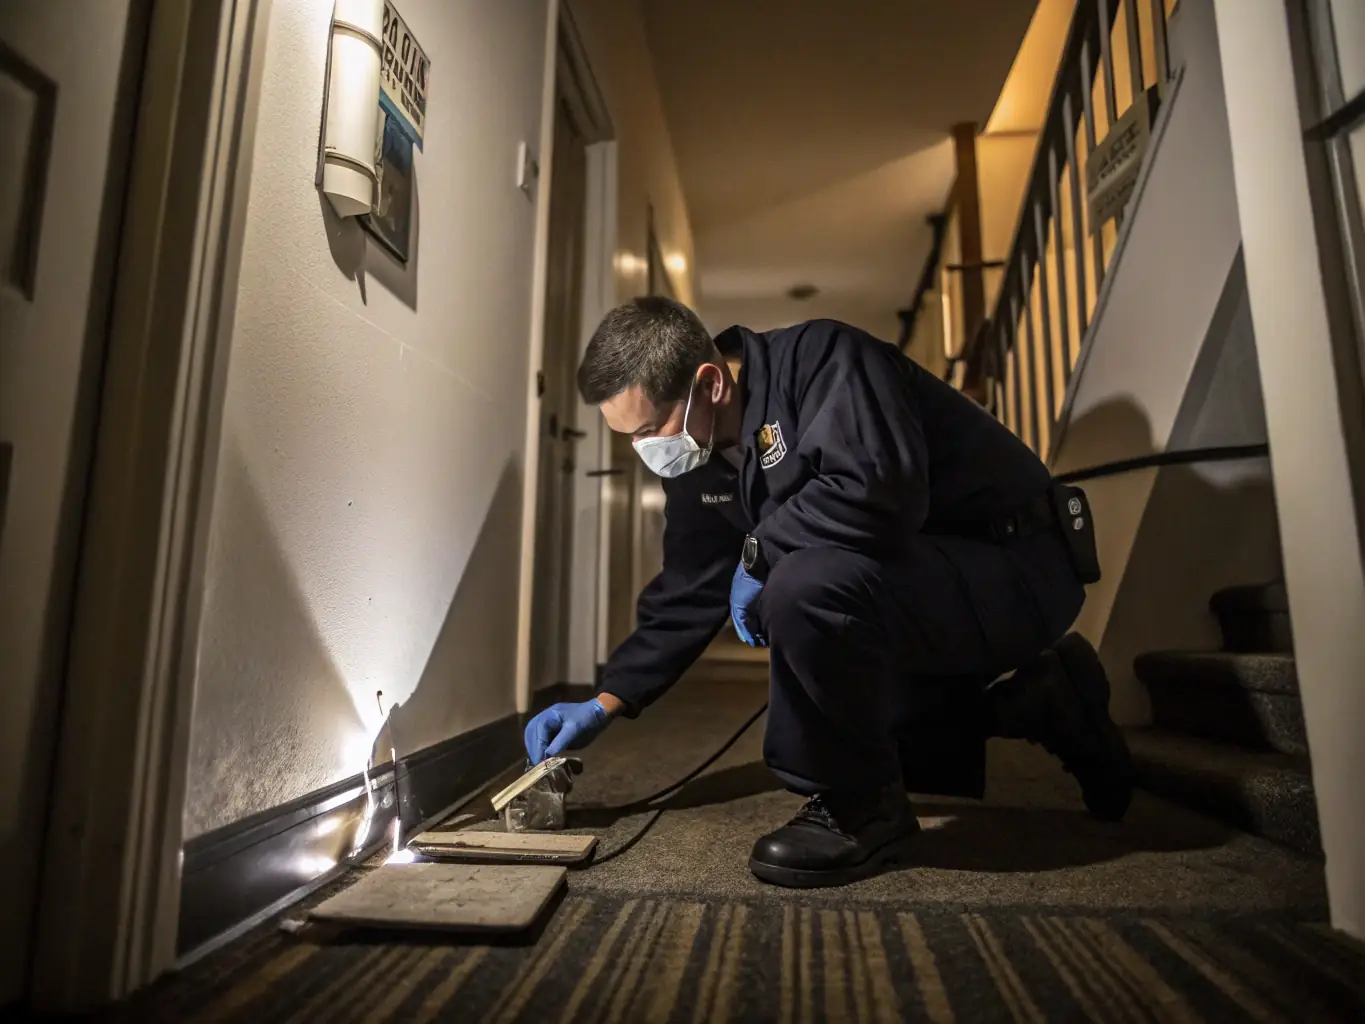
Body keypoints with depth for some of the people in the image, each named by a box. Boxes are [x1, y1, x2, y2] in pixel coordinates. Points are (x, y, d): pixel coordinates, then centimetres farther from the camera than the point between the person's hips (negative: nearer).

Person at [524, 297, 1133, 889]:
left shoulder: (821, 359, -23)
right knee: (805, 739, 14)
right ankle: (1040, 704, 21)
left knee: (805, 587, -35)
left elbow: (876, 490, -39)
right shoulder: (696, 458, 2)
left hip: (1018, 571, -9)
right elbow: (688, 592, 6)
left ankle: (864, 811, -8)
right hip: (916, 585, 10)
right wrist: (607, 703, 2)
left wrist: (757, 551, -23)